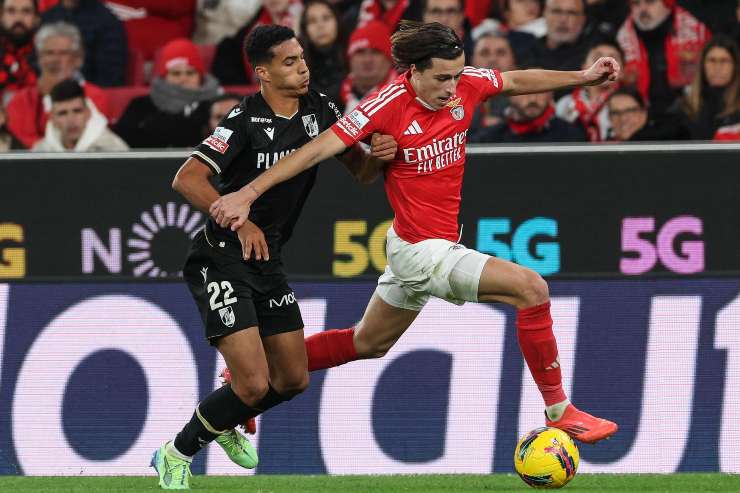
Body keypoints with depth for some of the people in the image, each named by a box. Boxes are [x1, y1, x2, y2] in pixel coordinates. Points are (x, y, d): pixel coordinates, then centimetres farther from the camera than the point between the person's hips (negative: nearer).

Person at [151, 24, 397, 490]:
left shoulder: (319, 109, 1)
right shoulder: (246, 120, -20)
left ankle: (223, 424, 40)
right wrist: (241, 223, -26)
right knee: (254, 384, -15)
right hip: (222, 261, -8)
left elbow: (359, 170, 8)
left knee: (293, 380, 11)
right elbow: (187, 179, -25)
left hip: (268, 261, 8)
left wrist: (379, 156, -14)